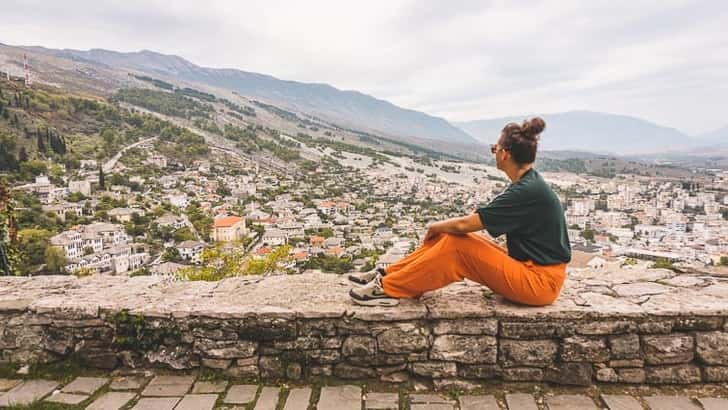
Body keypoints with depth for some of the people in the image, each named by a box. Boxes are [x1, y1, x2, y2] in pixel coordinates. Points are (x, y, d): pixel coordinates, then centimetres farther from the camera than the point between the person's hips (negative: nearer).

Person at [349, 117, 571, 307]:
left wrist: (436, 227, -4)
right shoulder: (527, 184, 7)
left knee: (456, 245, -19)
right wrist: (442, 228, 4)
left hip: (541, 281, -9)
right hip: (528, 266, 9)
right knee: (450, 235, -2)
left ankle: (389, 288, -9)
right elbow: (478, 217, 13)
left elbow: (464, 224, -22)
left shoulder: (527, 191, -23)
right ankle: (389, 274, 3)